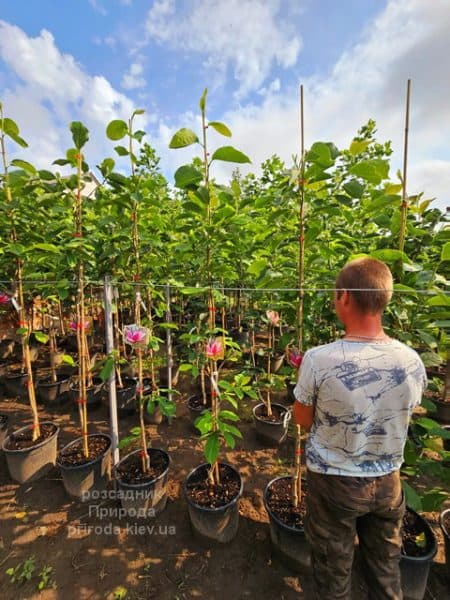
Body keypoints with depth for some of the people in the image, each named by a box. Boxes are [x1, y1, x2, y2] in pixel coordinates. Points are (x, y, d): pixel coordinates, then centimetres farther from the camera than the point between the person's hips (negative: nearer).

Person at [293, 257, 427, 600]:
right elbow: (401, 417, 2)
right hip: (387, 481, 3)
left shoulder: (319, 360, -29)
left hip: (334, 482, -3)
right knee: (385, 567, 28)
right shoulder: (413, 362, -16)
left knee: (334, 570, 23)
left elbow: (303, 420, -12)